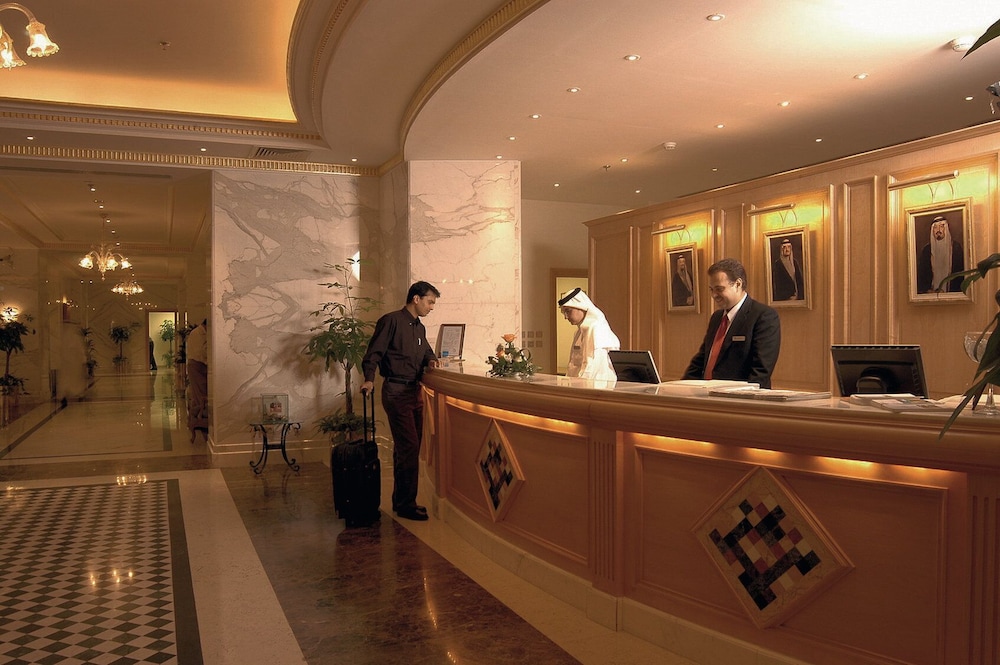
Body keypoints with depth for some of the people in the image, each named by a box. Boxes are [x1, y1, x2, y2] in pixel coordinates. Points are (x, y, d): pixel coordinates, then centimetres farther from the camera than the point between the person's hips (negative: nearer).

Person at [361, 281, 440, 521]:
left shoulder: (420, 328, 17)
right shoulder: (391, 321, -9)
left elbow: (426, 351, 30)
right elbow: (373, 353, -13)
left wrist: (431, 360, 7)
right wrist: (369, 379, -26)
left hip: (415, 391, 9)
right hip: (396, 391, -9)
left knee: (405, 448, 14)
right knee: (409, 447, -10)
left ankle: (401, 501, 23)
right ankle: (406, 505, -1)